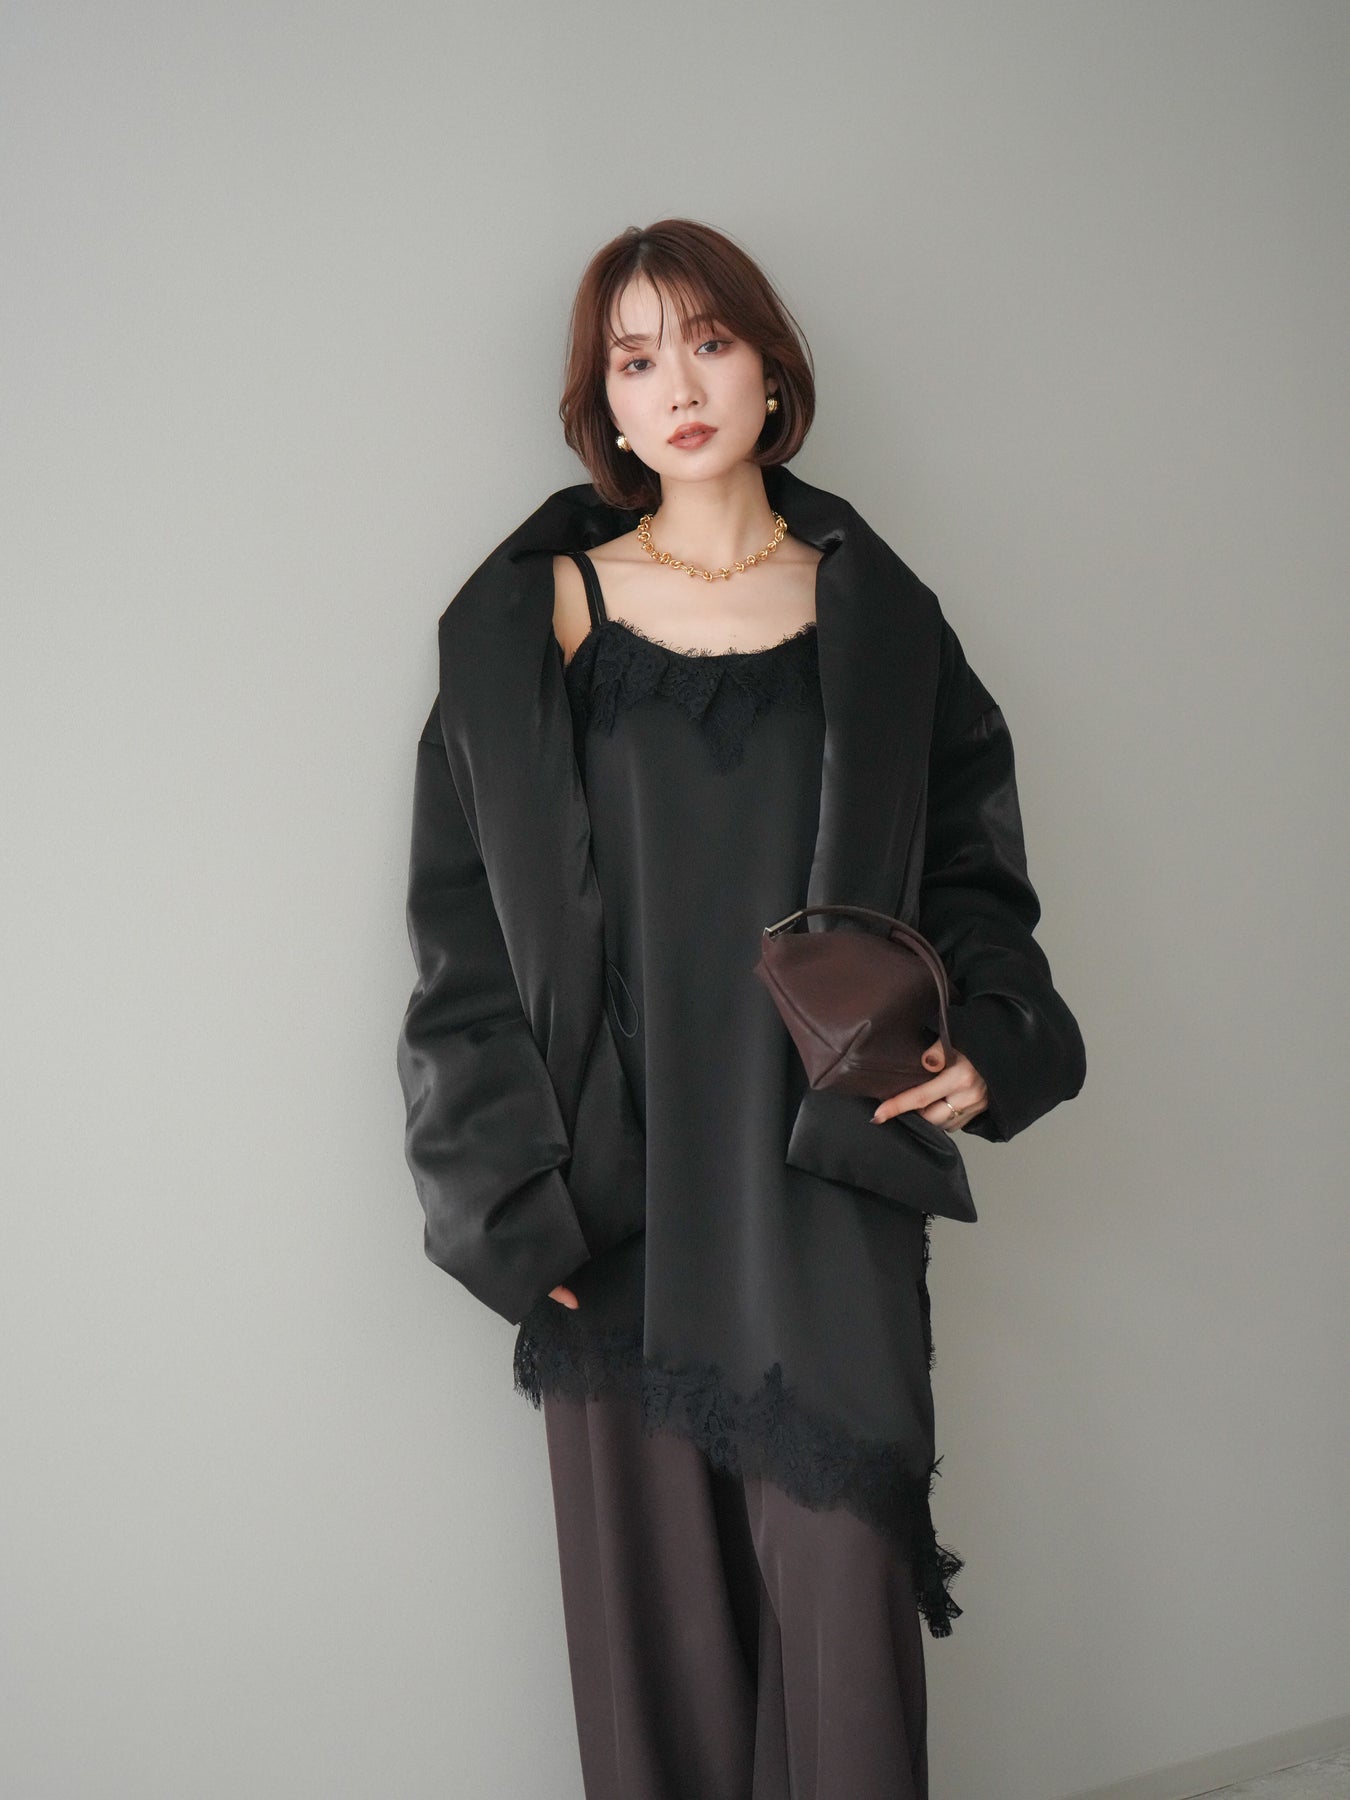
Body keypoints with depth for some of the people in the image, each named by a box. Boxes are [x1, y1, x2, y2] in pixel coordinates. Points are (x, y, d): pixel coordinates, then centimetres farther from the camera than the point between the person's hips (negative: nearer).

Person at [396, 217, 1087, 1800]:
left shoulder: (874, 613, 9)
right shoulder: (531, 616, 5)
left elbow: (972, 856, 14)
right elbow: (465, 925, 2)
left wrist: (987, 1042, -5)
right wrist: (507, 1188, -5)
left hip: (828, 1185, 1)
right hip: (618, 1183, 0)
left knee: (843, 1594, -2)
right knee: (650, 1596, 5)